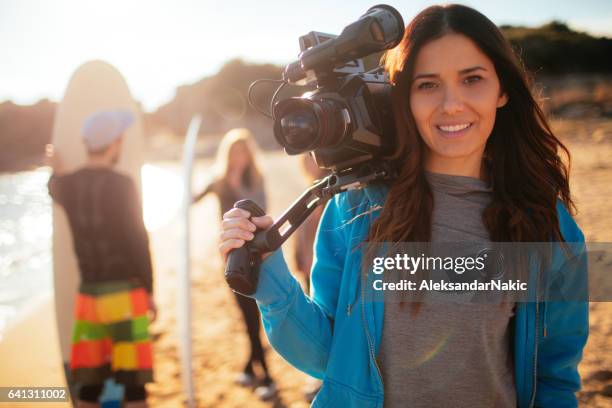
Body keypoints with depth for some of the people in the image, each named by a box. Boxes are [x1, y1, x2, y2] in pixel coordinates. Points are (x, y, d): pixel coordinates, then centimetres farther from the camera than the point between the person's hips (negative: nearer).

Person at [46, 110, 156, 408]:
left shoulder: (67, 185, 3)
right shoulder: (121, 185, -13)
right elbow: (138, 242, -12)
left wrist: (56, 172, 51)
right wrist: (149, 291, -2)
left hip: (89, 293, 6)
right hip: (125, 293, -5)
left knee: (89, 383, 12)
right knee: (133, 382, 0)